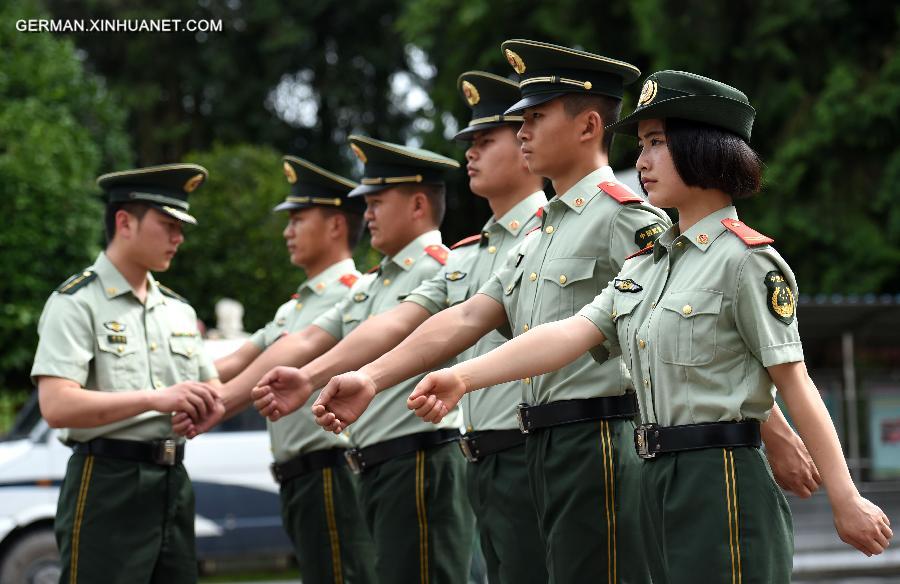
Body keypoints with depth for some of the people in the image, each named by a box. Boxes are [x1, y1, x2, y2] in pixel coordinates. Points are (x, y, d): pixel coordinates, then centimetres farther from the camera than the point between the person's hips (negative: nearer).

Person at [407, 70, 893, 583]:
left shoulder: (746, 260, -8)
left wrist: (846, 501, -11)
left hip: (723, 482, -8)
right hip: (659, 480, 8)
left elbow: (795, 382, -11)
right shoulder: (645, 265, 14)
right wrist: (464, 377, -9)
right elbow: (571, 334, 3)